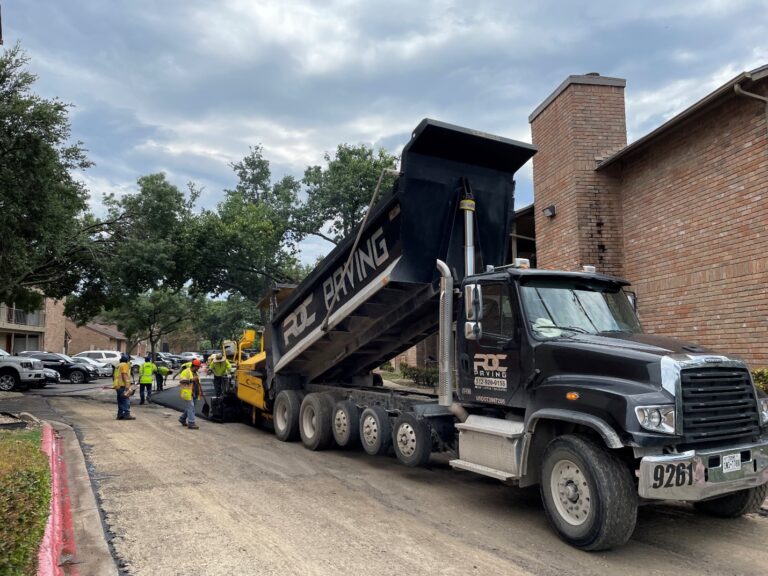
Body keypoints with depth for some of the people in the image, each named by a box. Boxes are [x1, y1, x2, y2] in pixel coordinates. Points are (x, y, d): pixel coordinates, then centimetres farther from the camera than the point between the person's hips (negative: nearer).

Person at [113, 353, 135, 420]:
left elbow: (113, 376, 24)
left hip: (117, 386, 10)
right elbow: (124, 375, -17)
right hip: (122, 386, -10)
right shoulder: (125, 365, -6)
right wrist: (127, 386, -21)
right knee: (126, 400, -10)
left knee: (120, 401, 12)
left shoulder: (118, 366, 23)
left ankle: (120, 415, 12)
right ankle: (127, 415, -15)